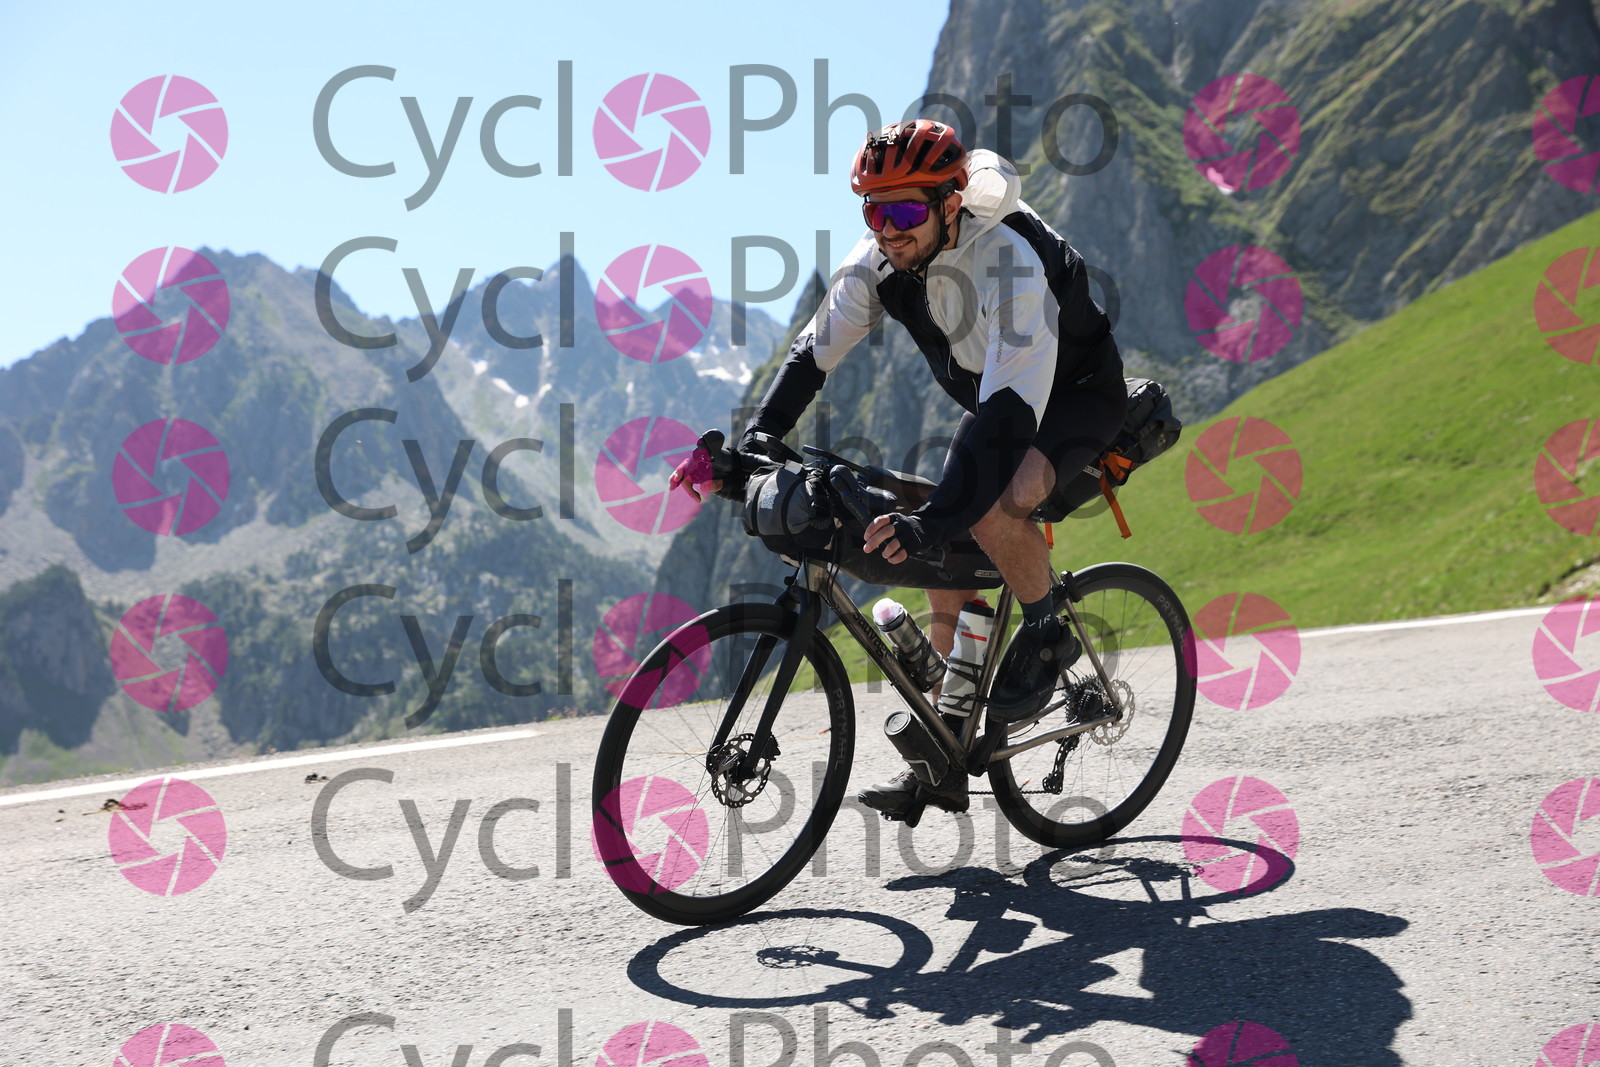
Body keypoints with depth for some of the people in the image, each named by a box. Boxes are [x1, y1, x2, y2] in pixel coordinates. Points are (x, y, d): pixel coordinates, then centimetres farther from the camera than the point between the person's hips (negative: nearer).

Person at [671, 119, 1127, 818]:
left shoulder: (1009, 261, -37)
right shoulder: (879, 260, -17)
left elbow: (1011, 408, -46)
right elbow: (814, 353, -8)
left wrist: (931, 520, -55)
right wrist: (747, 448, -21)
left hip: (1075, 393, -7)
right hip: (990, 402, 7)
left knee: (991, 511, -35)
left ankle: (1048, 633, -6)